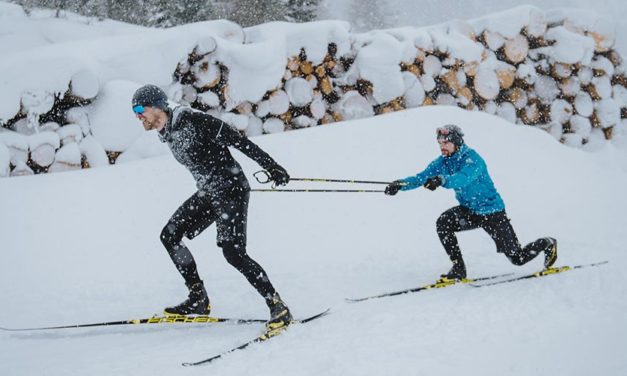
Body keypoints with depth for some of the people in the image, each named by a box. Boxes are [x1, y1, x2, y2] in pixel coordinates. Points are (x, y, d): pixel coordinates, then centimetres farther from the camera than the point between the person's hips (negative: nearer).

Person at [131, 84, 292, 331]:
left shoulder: (190, 121, -19)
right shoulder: (166, 134, 9)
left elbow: (236, 140, -18)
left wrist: (270, 166, -18)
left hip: (231, 190, -9)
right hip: (208, 194, 9)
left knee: (233, 252, -19)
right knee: (169, 236, 6)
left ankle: (278, 307, -12)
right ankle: (198, 300, 12)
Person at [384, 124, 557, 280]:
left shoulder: (471, 158, -26)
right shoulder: (442, 162, -4)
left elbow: (464, 178, -45)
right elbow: (422, 177, -12)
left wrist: (442, 180, -65)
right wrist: (400, 184, -31)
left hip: (492, 212, -6)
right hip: (470, 211, 6)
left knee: (518, 258, -2)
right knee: (443, 223, -22)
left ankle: (548, 244, 30)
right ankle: (458, 268, -10)